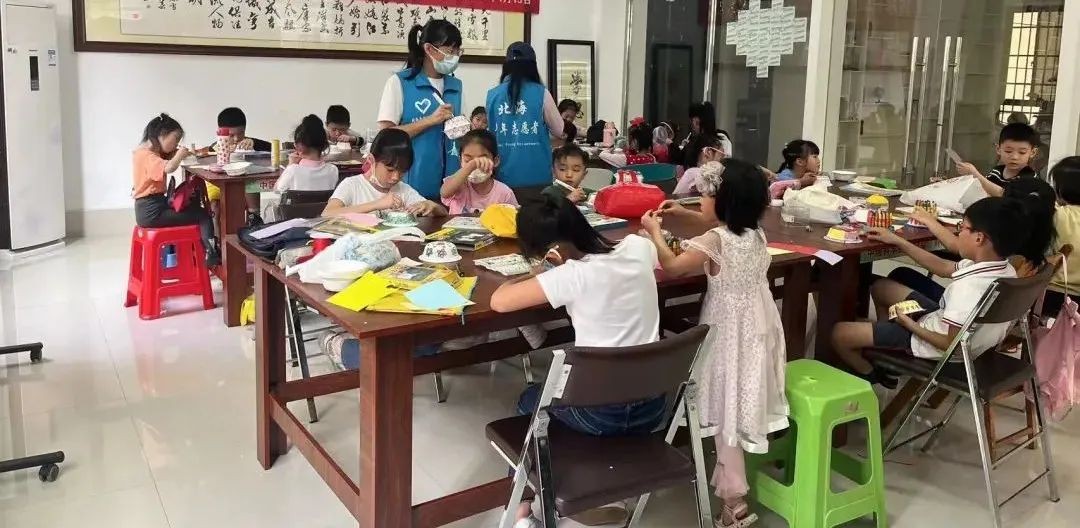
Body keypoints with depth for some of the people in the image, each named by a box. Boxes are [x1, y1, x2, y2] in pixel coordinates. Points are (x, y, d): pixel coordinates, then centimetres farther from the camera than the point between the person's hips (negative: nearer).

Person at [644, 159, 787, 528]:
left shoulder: (714, 241, -22)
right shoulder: (755, 232, 2)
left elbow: (671, 266, -12)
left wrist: (654, 231, 2)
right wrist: (685, 214, 24)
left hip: (731, 333, -8)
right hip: (758, 328, 8)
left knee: (729, 408, -1)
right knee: (743, 403, 20)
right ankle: (732, 479, 37)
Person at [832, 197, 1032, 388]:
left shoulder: (969, 286, -38)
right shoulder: (1005, 269, -8)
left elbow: (952, 344, -28)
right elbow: (944, 267, 6)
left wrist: (910, 325, -14)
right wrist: (897, 241, 9)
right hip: (944, 323, 9)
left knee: (841, 333, -9)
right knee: (880, 287, 24)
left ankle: (871, 377, 20)